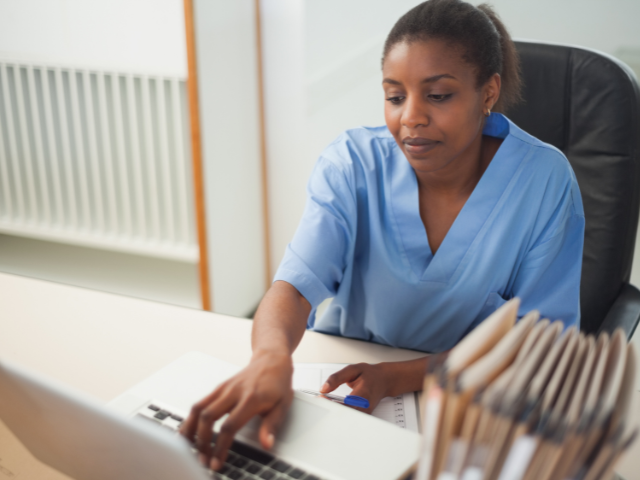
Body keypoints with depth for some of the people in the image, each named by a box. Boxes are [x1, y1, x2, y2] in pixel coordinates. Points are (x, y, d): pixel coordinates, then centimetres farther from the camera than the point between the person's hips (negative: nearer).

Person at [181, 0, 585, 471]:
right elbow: (297, 281, -23)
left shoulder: (544, 180, -14)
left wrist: (397, 377, -27)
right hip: (344, 372, 0)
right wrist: (271, 358, -49)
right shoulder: (354, 161, -10)